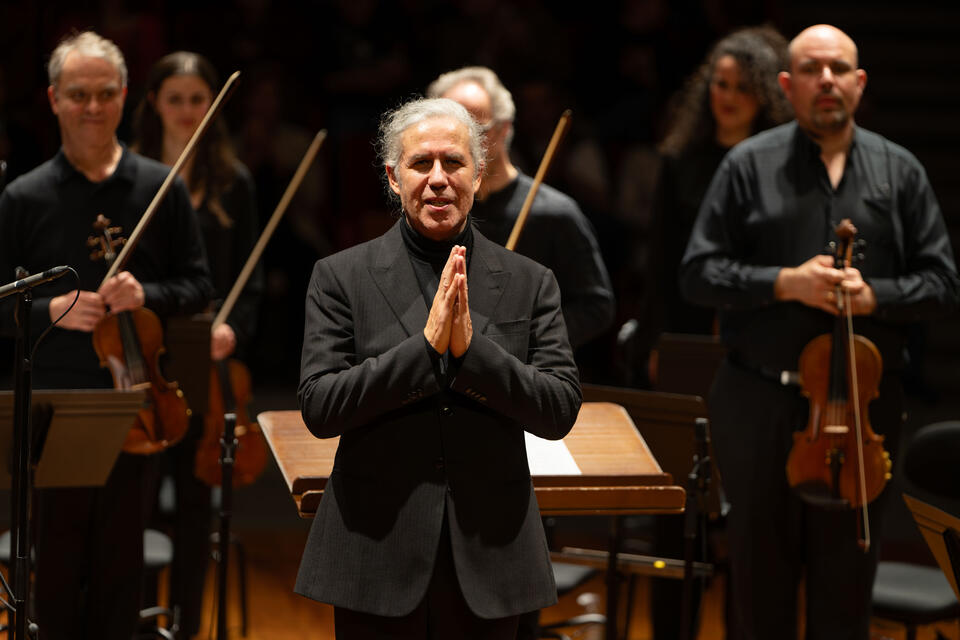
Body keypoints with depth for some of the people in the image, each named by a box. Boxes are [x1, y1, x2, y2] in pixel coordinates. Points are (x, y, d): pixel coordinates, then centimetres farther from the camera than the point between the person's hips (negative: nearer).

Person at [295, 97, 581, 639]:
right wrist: (425, 345, -17)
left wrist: (471, 348, -16)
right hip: (379, 560, -1)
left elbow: (561, 412, -3)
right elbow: (319, 409, -8)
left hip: (488, 563, 1)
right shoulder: (341, 278, 2)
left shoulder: (531, 283, 5)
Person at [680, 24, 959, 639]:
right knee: (762, 566, 10)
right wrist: (784, 284, -15)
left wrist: (873, 295, -15)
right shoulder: (749, 165, 1)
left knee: (847, 577, 8)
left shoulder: (899, 171, 4)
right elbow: (699, 272, -2)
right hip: (760, 403, -1)